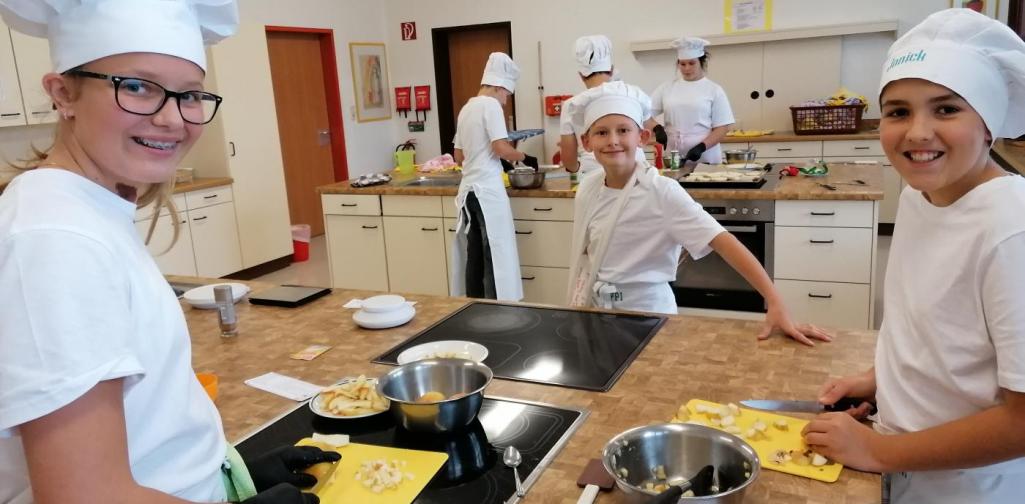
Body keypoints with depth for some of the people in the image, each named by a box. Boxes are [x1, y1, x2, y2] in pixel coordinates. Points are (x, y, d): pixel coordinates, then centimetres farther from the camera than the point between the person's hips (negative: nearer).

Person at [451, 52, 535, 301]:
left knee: (475, 256, 11)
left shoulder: (466, 108, 16)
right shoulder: (491, 105, -7)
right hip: (488, 190, -8)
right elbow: (501, 148, -16)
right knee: (496, 257, -4)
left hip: (469, 190, 8)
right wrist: (525, 157, -1)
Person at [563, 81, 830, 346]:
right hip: (596, 309, 5)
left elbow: (724, 242, -27)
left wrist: (776, 304, -34)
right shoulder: (588, 188, -5)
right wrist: (576, 310, 4)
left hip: (647, 312, -5)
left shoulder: (662, 193, -20)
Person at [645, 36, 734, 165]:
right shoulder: (667, 87, 8)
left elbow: (722, 128, -2)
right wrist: (657, 128, -11)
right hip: (672, 159, 2)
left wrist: (701, 147, -16)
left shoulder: (714, 90, 2)